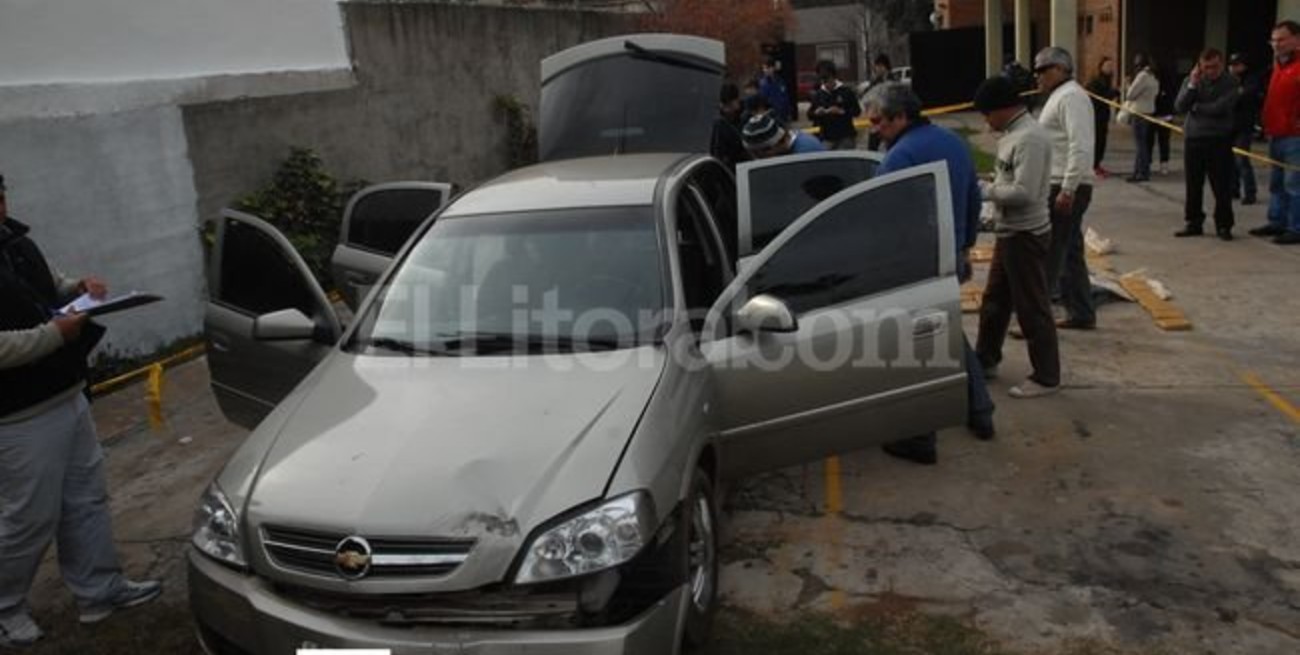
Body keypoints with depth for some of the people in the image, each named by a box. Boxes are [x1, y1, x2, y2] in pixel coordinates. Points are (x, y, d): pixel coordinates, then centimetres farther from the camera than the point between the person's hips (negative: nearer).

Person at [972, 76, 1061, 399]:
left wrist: (984, 191, -16)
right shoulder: (1013, 134, 10)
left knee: (1032, 308, 0)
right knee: (994, 300, 20)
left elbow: (1024, 192, -27)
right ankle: (985, 360, 34)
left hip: (1026, 234, -10)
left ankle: (1046, 377, 11)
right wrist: (987, 184, 2)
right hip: (1009, 231, 10)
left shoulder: (1030, 138, -20)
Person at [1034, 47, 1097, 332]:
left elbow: (1080, 147, -22)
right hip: (1061, 187, 10)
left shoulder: (1071, 97, -13)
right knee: (1070, 253, 15)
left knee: (1048, 256, -8)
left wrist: (1067, 190, -25)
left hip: (1066, 188, -10)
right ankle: (1081, 314, 23)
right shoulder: (1061, 96, 18)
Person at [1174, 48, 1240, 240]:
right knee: (1193, 186, 8)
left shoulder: (1231, 83, -2)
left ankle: (1223, 225, 9)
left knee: (1221, 187, 0)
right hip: (1193, 140, 3)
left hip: (1219, 140, -3)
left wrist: (1196, 107, -3)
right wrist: (1192, 85, -14)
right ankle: (1193, 223, 17)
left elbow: (1220, 108, -15)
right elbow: (1179, 107, -5)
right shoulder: (1191, 81, 7)